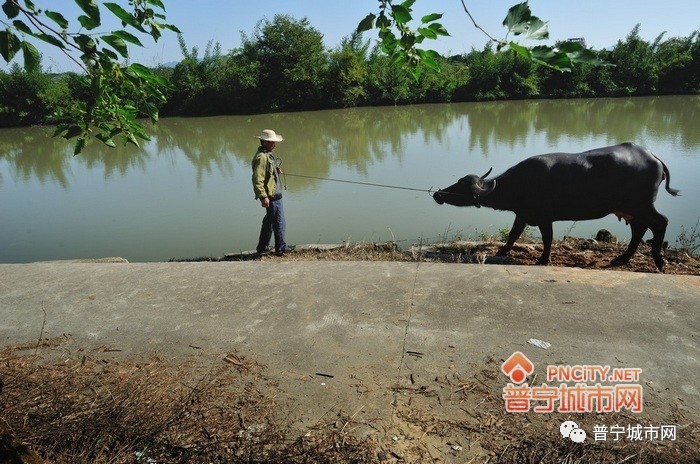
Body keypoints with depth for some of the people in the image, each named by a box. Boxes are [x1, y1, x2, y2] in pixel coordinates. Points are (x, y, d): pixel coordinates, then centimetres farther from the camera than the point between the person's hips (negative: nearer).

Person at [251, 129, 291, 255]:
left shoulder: (267, 154, 14)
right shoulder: (262, 157, -19)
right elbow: (257, 179, -25)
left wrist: (276, 170, 8)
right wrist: (263, 196, -27)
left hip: (274, 194, 11)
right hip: (271, 195, -11)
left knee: (269, 220, 19)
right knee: (279, 222, -1)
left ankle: (262, 247, 29)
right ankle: (280, 248, 11)